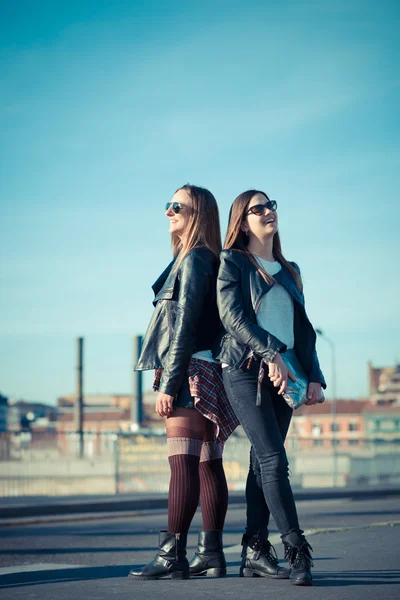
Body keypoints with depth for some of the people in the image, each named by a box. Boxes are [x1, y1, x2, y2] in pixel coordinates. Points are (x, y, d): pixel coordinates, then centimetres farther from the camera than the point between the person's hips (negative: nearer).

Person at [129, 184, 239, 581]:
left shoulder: (194, 259, -9)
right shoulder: (208, 260, 20)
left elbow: (185, 325, -14)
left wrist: (169, 384, -16)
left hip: (191, 371, -10)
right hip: (209, 372, 10)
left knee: (183, 462, -12)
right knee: (208, 463, 7)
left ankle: (172, 555, -13)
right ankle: (211, 553, 9)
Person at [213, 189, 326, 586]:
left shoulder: (289, 271, 21)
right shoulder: (233, 262, 4)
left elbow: (303, 328, 19)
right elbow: (232, 316, -8)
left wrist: (313, 376, 7)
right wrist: (271, 354, -18)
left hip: (283, 373, 6)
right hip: (245, 370, -5)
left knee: (262, 462, 5)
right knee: (274, 459, -14)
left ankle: (254, 552, 7)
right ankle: (296, 550, -16)